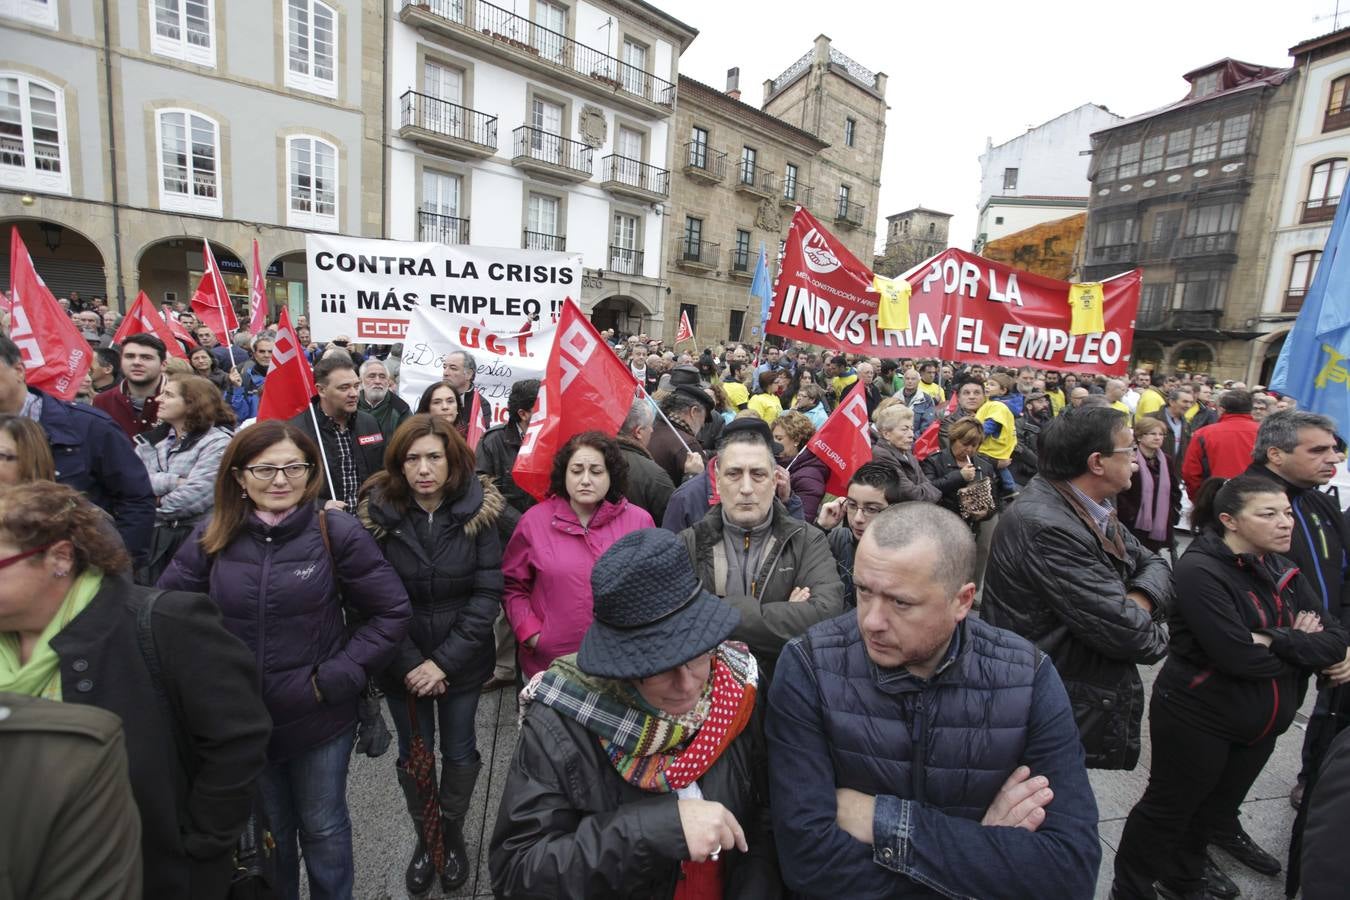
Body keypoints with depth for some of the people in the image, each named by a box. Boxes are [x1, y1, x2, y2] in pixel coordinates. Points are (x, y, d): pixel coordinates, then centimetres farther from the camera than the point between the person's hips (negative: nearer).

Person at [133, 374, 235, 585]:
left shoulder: (218, 442, -10)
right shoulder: (153, 438, 14)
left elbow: (195, 495, -19)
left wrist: (155, 504, -4)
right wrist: (174, 481, -14)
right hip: (154, 536, 6)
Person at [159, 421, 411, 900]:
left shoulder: (337, 531, -16)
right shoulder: (212, 538, -7)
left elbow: (391, 612, -12)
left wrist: (337, 677, -16)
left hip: (319, 717, -2)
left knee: (322, 827, 19)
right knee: (266, 830, 24)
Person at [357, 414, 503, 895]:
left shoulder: (478, 509, -14)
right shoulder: (377, 512, -12)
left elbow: (488, 592, -13)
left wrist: (443, 661, -16)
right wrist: (409, 663, -14)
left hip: (462, 661, 0)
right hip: (402, 664, 1)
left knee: (459, 751, 16)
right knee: (413, 753, 18)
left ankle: (453, 831, 44)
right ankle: (424, 836, 45)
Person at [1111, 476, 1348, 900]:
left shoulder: (1278, 568, 2)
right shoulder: (1201, 570, -23)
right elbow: (1239, 657, -28)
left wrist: (1276, 640, -21)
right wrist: (1301, 646, -12)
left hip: (1258, 726, 8)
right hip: (1198, 720, -8)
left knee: (1215, 809, 24)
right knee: (1168, 810, 9)